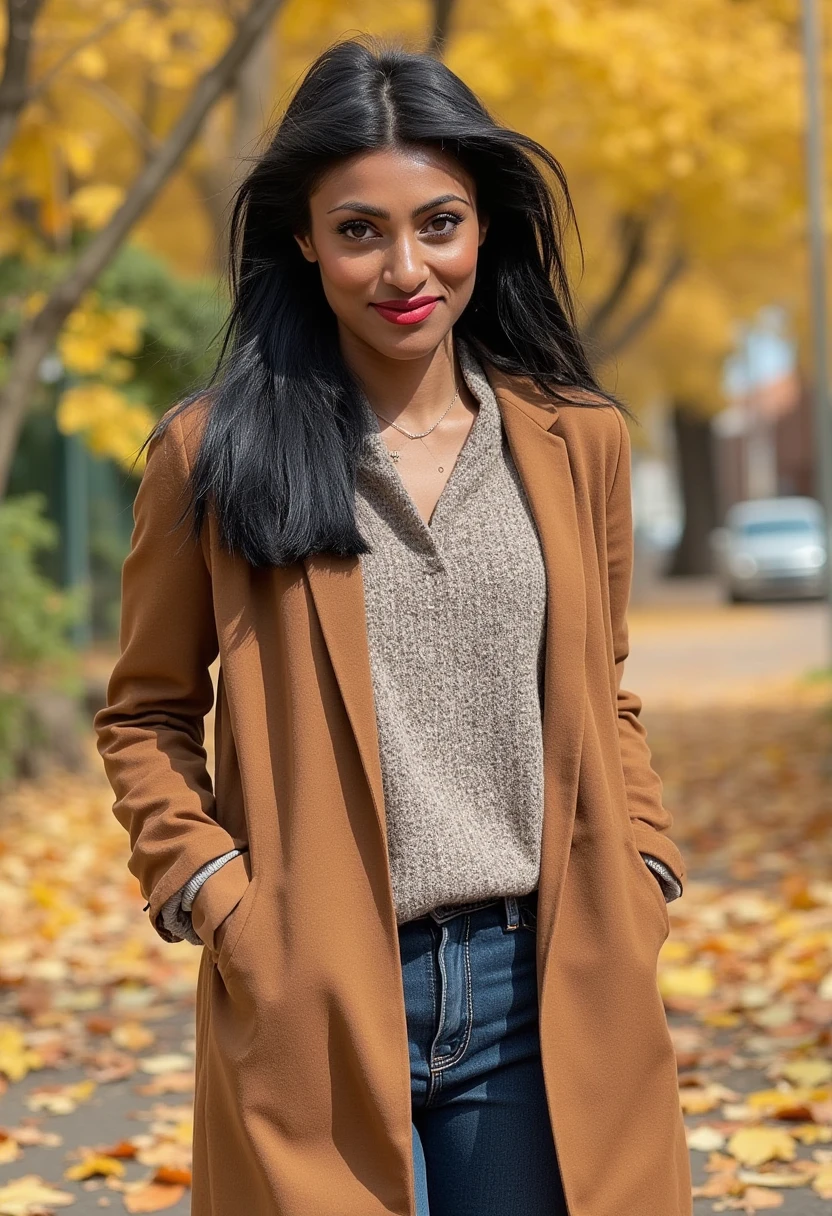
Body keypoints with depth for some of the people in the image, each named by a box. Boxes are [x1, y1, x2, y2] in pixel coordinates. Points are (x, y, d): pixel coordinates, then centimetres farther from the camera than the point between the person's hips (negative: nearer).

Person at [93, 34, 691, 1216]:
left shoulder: (577, 441, 7)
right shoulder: (214, 452, -1)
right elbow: (146, 715, 7)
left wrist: (641, 885, 4)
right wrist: (215, 894, -7)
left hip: (548, 995, 3)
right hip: (317, 1002, -2)